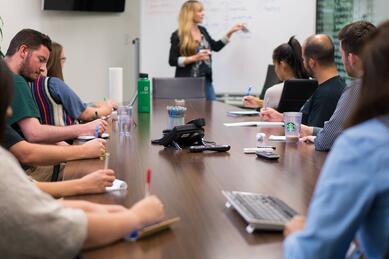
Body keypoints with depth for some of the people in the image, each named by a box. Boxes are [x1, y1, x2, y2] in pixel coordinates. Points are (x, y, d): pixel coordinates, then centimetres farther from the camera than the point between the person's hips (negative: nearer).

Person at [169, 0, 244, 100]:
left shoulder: (202, 30, 10)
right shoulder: (178, 35, -10)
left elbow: (215, 47, 21)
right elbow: (172, 61, -11)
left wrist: (230, 32, 14)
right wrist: (194, 58, -20)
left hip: (206, 80, 6)